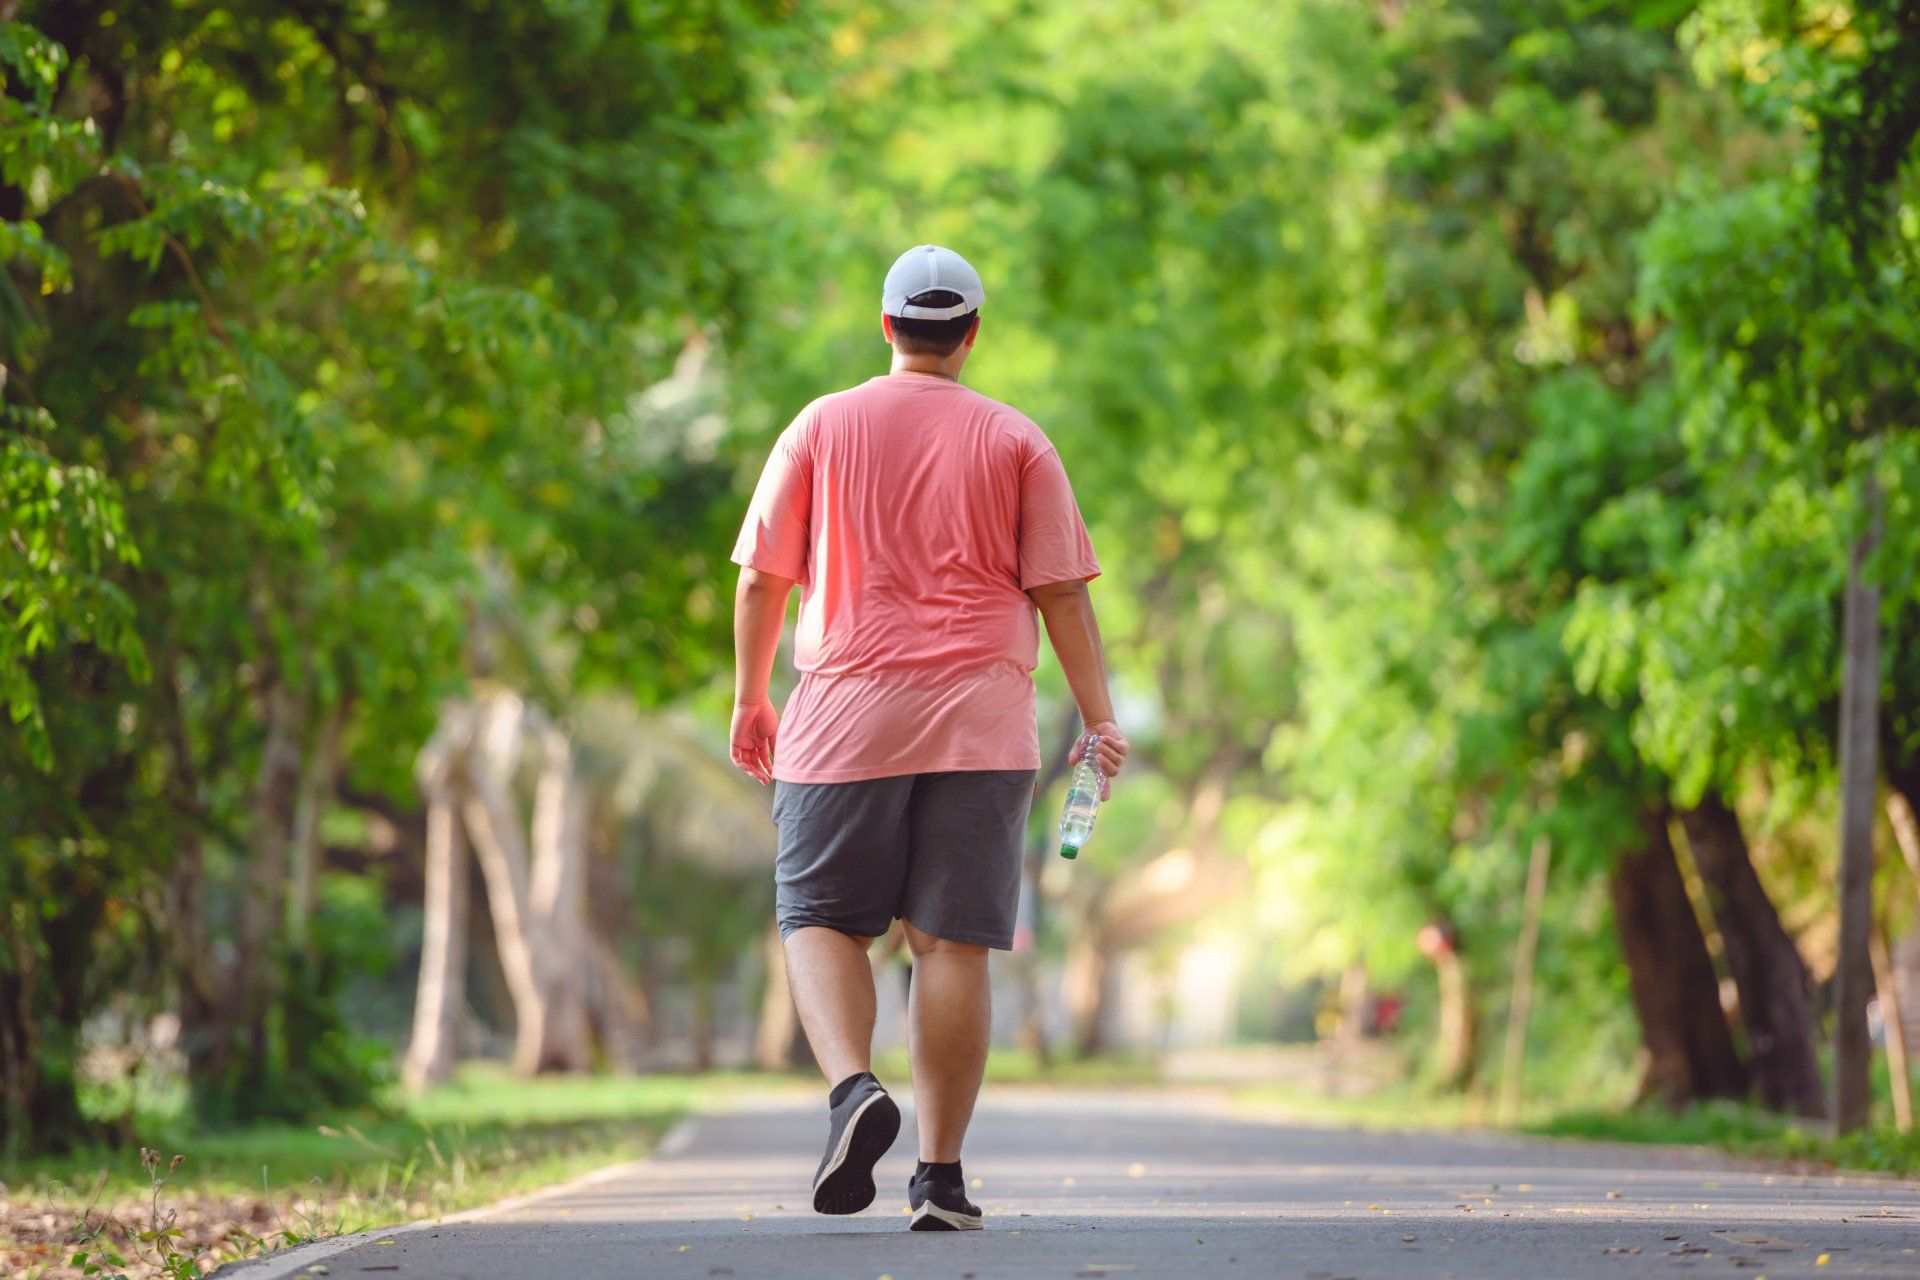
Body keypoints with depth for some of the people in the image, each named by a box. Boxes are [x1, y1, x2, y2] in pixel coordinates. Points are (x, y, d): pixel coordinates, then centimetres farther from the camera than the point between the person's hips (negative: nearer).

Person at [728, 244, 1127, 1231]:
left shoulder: (822, 427, 5)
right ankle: (941, 1176, 1)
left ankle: (851, 1087, -21)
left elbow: (763, 578, 6)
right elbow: (1061, 592, 2)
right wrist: (1099, 721, 6)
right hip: (980, 725, 1)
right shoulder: (1017, 442, 5)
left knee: (820, 921, 6)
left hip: (845, 715, 0)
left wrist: (750, 698, 16)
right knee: (952, 943, 1)